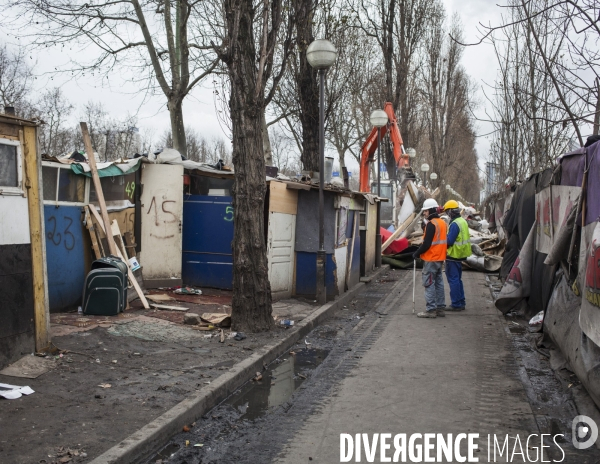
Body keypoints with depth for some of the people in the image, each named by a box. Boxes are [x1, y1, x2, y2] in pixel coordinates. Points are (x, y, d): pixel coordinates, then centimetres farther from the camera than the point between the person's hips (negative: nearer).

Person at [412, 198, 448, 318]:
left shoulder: (431, 224, -17)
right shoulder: (443, 223, 12)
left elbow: (427, 244, -21)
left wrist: (417, 253, -9)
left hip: (431, 259, -9)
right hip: (440, 259, 9)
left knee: (429, 284, -4)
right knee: (439, 283, 14)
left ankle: (430, 310, -3)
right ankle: (440, 308, 19)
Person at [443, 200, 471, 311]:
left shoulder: (455, 224, -20)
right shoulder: (463, 221, 11)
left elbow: (449, 241, -23)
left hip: (453, 256, -10)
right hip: (460, 255, 10)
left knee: (453, 280, -3)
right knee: (458, 279, 18)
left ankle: (456, 304, 0)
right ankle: (461, 302, 24)